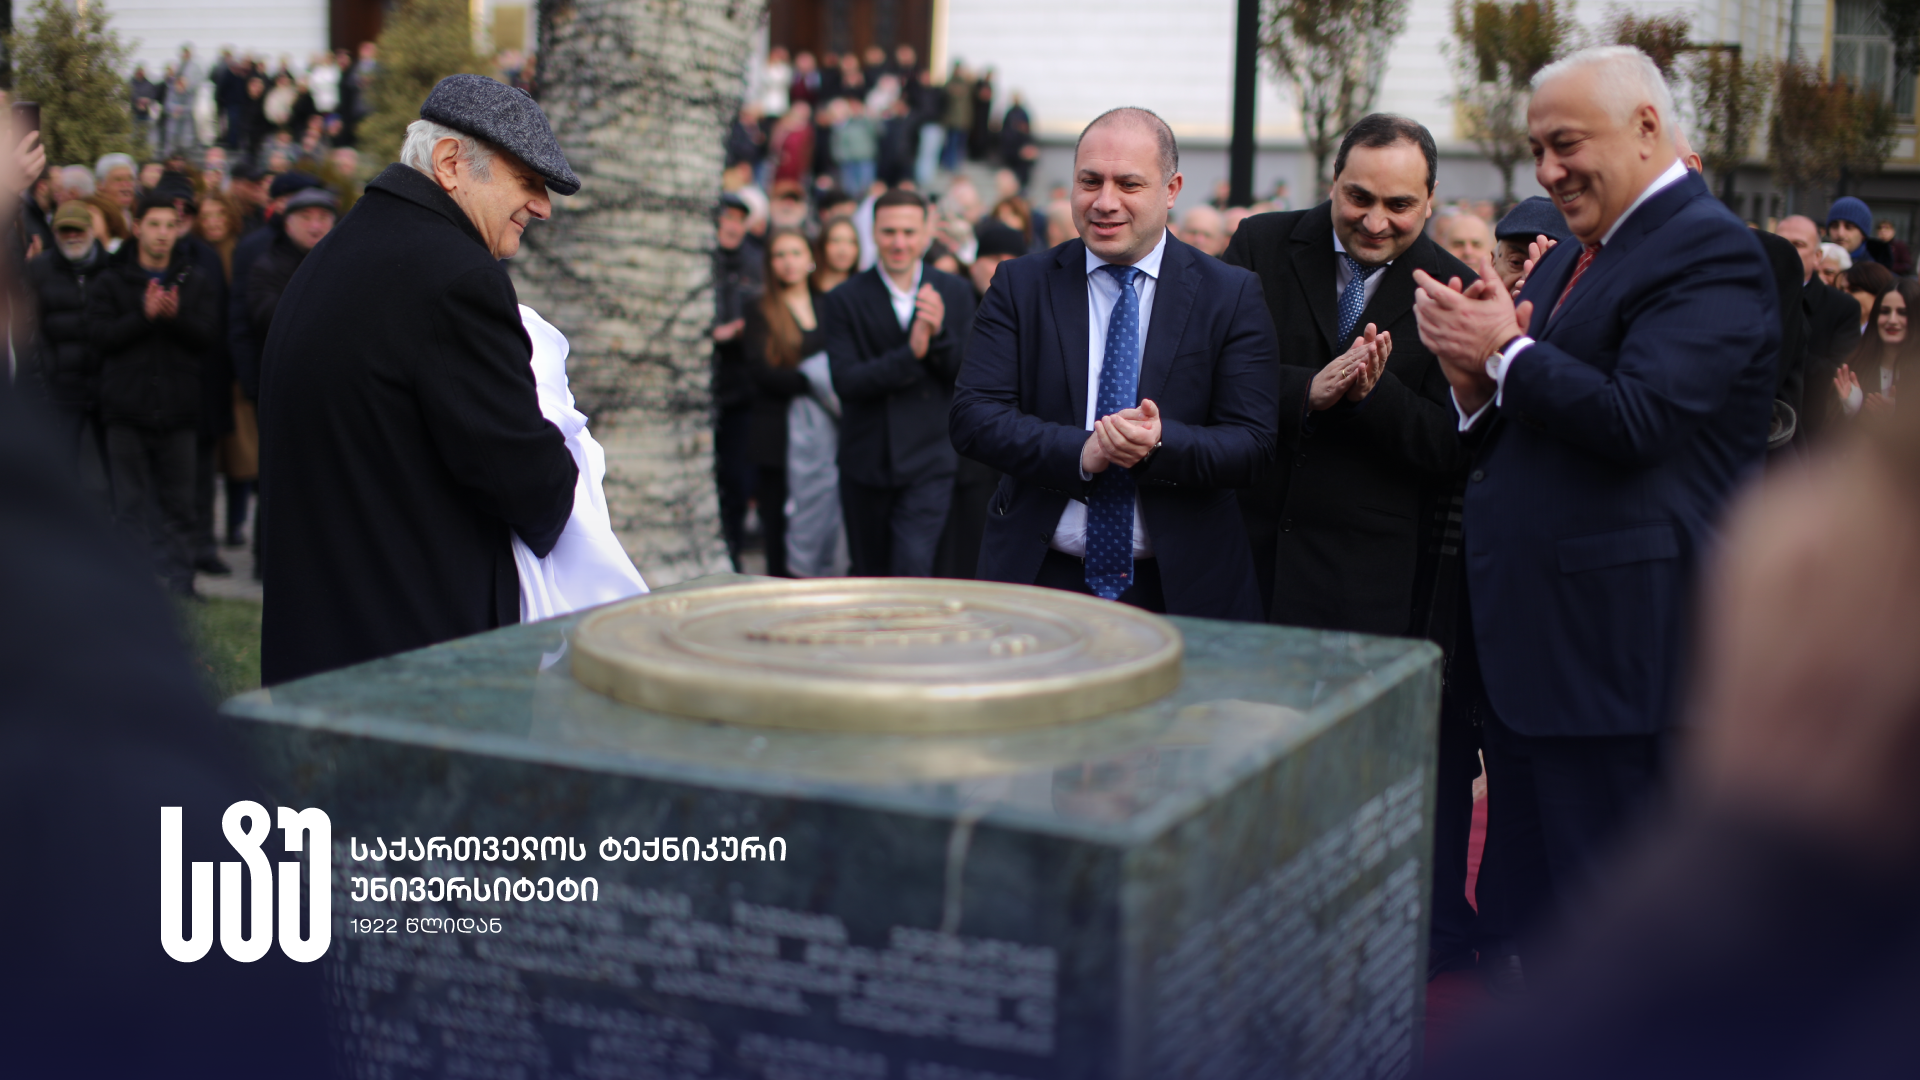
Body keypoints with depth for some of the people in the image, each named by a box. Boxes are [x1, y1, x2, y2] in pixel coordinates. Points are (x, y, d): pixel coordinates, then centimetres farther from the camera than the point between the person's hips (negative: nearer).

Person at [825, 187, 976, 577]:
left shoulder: (956, 293, 4)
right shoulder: (844, 300, -2)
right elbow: (845, 381, -13)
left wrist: (940, 333, -18)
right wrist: (910, 353, -24)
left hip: (928, 461, -1)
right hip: (865, 462, 1)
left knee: (913, 570, -14)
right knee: (870, 577, 13)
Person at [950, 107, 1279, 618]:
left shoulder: (1232, 296, 0)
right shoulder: (1019, 285, 3)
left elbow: (1252, 443, -6)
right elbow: (972, 416, -6)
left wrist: (1161, 444, -26)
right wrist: (1080, 451, -21)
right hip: (1037, 579, 1)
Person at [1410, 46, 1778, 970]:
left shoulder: (1708, 253, -12)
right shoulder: (1569, 260, 17)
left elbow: (1640, 419, -25)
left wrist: (1507, 354, -15)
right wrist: (1476, 385, -4)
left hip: (1610, 644, -9)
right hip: (1521, 639, 9)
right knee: (1529, 903, 18)